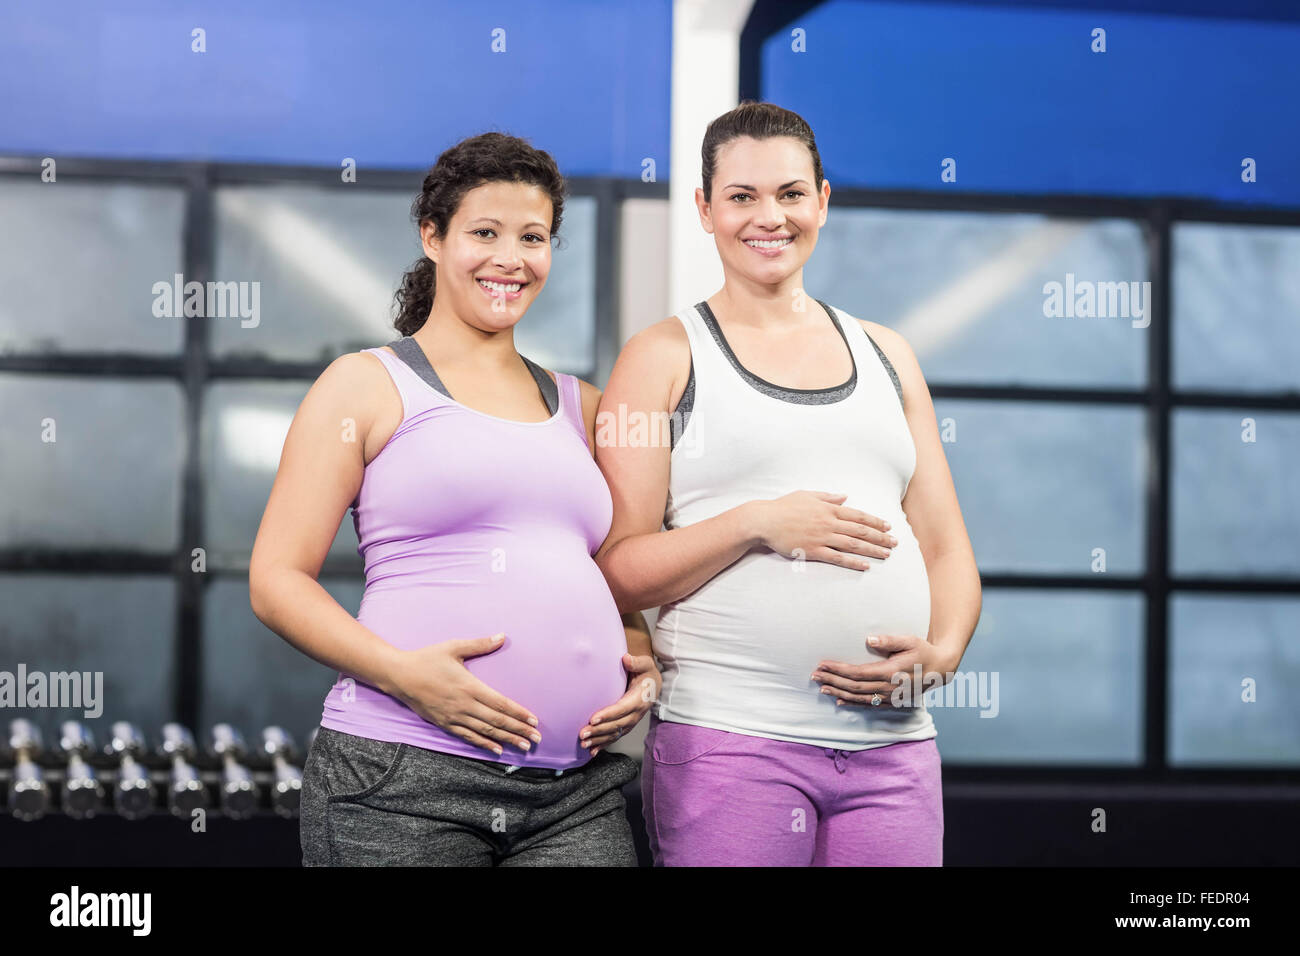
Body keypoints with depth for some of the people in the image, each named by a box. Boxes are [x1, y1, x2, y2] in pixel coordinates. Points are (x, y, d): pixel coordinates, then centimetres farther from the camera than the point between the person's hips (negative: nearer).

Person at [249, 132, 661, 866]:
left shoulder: (579, 406, 20)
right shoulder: (369, 385, 6)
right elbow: (277, 579, -1)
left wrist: (645, 666, 5)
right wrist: (399, 671, -16)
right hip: (403, 778, -4)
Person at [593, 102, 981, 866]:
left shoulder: (885, 354, 17)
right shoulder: (666, 357, 5)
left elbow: (946, 547, 16)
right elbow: (615, 573, -2)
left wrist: (943, 650, -3)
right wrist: (757, 524, -14)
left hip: (893, 741, 4)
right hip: (727, 738, -4)